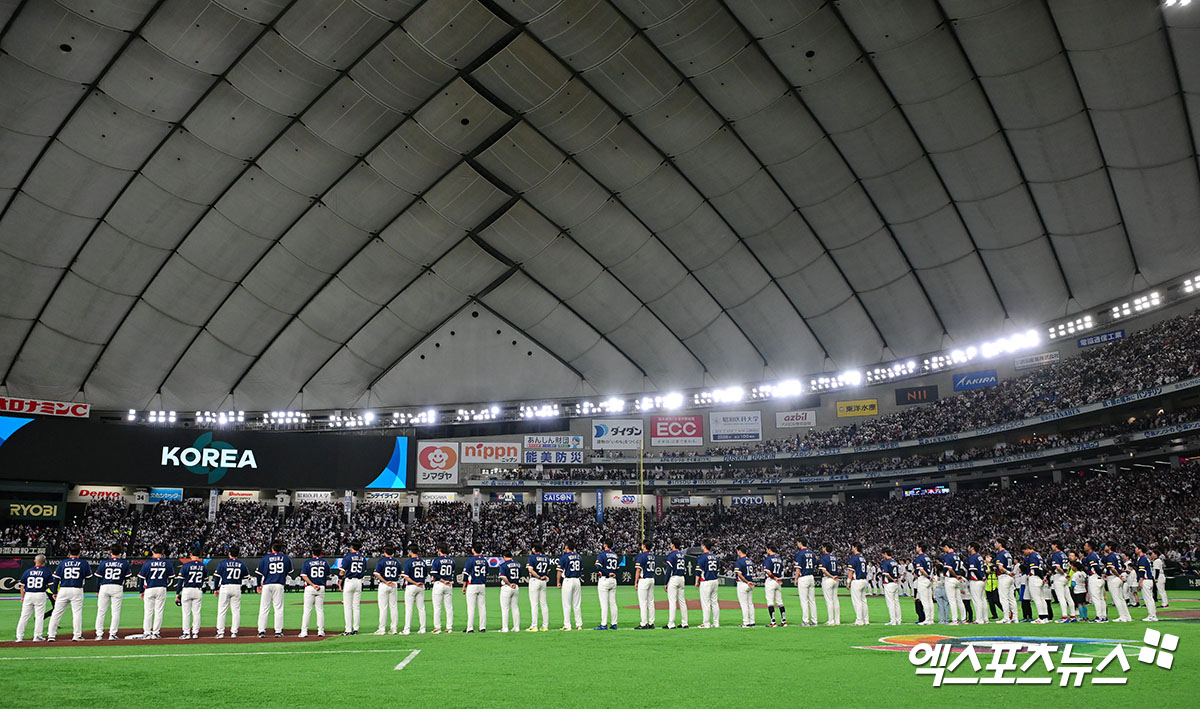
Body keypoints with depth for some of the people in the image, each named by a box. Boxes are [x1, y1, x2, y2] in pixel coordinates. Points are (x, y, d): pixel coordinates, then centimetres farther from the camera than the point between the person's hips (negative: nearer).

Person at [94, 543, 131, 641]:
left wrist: (97, 590, 13)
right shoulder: (124, 563, 2)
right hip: (118, 588, 0)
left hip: (104, 587, 0)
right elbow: (128, 576, 4)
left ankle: (99, 634, 8)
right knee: (116, 611, 3)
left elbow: (98, 577, 4)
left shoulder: (104, 562, 1)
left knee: (101, 611, 8)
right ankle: (112, 634, 1)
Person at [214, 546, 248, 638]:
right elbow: (246, 576, 10)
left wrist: (216, 589, 5)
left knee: (221, 611, 4)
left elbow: (218, 577, -3)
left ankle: (220, 632, 3)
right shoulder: (242, 564, 3)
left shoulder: (223, 562, -4)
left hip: (225, 588, -2)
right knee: (236, 611, 6)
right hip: (237, 588, 2)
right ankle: (234, 632, 5)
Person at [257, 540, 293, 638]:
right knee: (279, 608, 4)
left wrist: (259, 585, 17)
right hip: (279, 585, 0)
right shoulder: (286, 558, 4)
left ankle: (261, 631, 3)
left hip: (267, 585, 0)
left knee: (263, 609, 5)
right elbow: (289, 572, 12)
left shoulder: (264, 558, 2)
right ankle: (278, 631, 2)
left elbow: (259, 574, 5)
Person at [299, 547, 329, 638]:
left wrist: (313, 585, -14)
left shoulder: (307, 562, -2)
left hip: (309, 588, -2)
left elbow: (304, 576, -11)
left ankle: (304, 631, 1)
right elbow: (327, 576, 12)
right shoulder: (325, 562, 5)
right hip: (321, 588, 2)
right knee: (320, 610, 7)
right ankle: (321, 631, 6)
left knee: (307, 610, 2)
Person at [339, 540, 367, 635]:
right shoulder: (363, 558, 8)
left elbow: (342, 572, -9)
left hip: (349, 581, -5)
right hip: (359, 582, 5)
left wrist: (340, 583, 0)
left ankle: (348, 630, -4)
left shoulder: (347, 557, -8)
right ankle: (355, 629, 10)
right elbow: (364, 571, 11)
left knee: (347, 607, -2)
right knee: (356, 606, 9)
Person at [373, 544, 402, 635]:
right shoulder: (397, 561, 5)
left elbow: (377, 574, -14)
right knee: (394, 607, 8)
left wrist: (386, 582, -12)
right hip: (394, 585, 4)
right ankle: (394, 628, 10)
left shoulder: (381, 561, -8)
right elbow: (399, 575, 9)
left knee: (383, 607, -1)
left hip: (383, 585, -4)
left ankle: (382, 629, 0)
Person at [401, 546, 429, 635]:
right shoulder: (423, 562, 7)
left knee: (408, 608, -1)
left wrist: (415, 583, -14)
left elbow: (405, 576, -16)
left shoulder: (409, 562, -10)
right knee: (421, 608, 9)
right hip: (421, 587, 5)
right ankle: (423, 629, 9)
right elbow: (426, 575, 12)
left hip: (411, 587, -5)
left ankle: (407, 629, -1)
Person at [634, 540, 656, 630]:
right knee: (651, 602, 10)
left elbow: (638, 569, -13)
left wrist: (635, 582, -8)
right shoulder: (653, 555, 11)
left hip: (643, 580, -8)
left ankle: (644, 624, -6)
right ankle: (651, 623, 12)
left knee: (643, 602, -5)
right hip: (652, 579, 8)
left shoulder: (641, 556, -12)